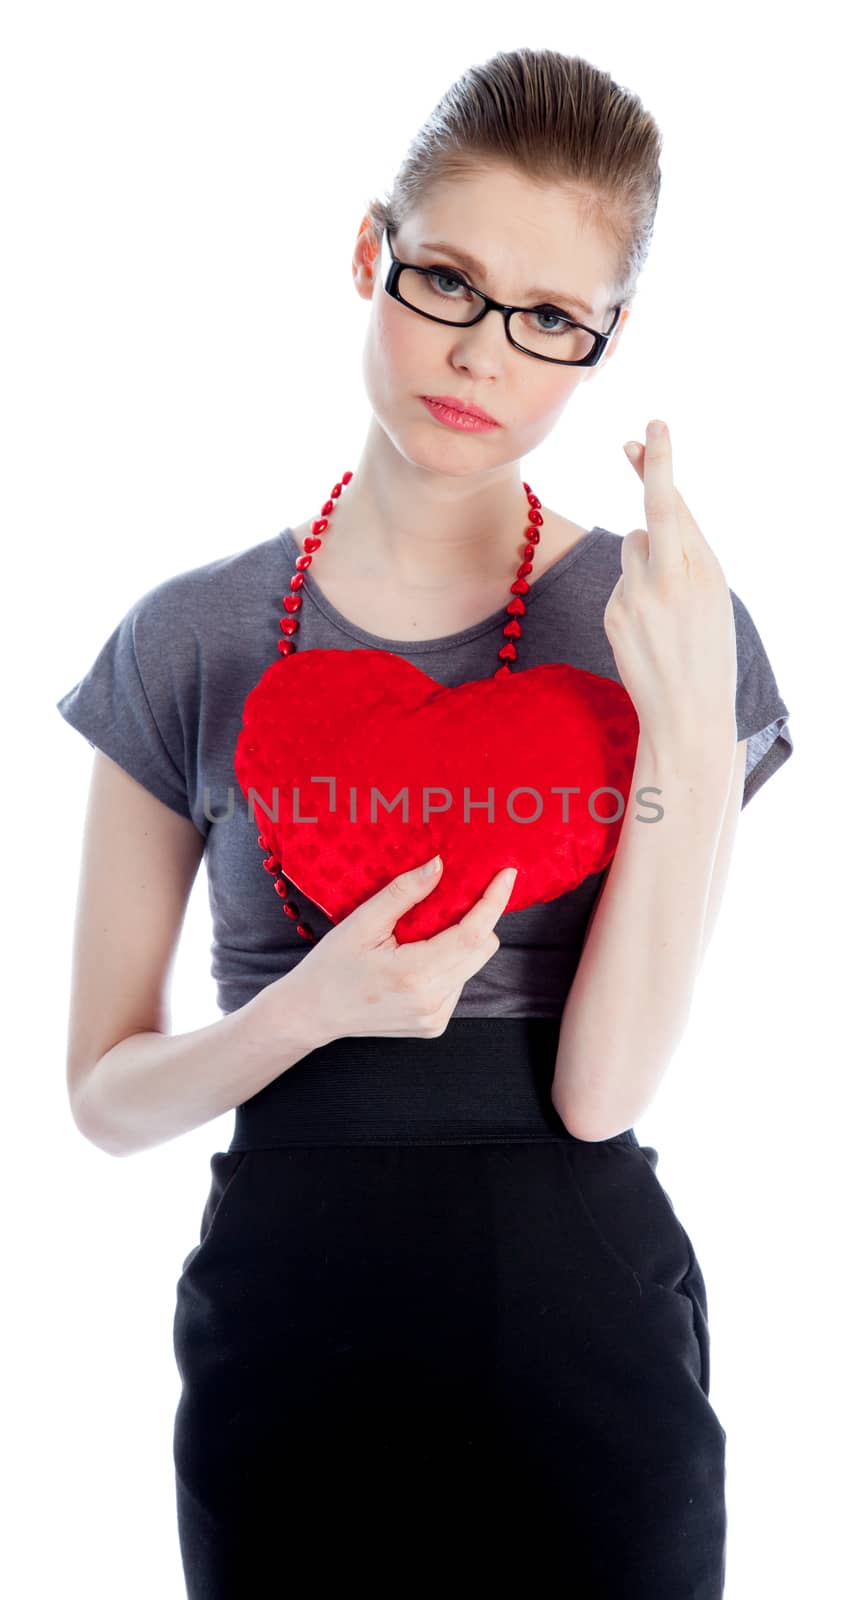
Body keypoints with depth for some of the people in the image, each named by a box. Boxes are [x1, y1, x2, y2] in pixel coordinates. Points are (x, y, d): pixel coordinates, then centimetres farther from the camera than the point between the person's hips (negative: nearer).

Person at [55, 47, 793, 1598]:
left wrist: (687, 729, -21)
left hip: (588, 1317, 0)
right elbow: (105, 1094, 0)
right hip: (286, 1311, 1)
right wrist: (315, 1009, -18)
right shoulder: (196, 640, -3)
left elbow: (601, 1089, -12)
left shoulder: (663, 626, -5)